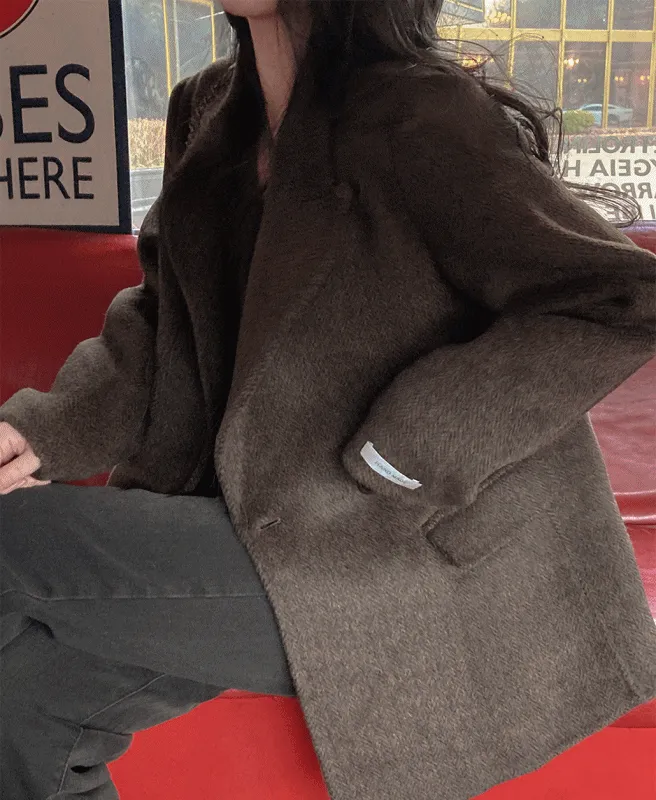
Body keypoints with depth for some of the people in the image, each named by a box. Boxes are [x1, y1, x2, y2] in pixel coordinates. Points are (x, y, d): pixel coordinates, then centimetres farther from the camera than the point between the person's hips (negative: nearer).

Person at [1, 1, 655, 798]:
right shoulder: (207, 109, 8)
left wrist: (402, 449, -20)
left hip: (389, 554, -7)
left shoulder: (420, 114, -17)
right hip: (262, 522, 7)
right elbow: (164, 316, 13)